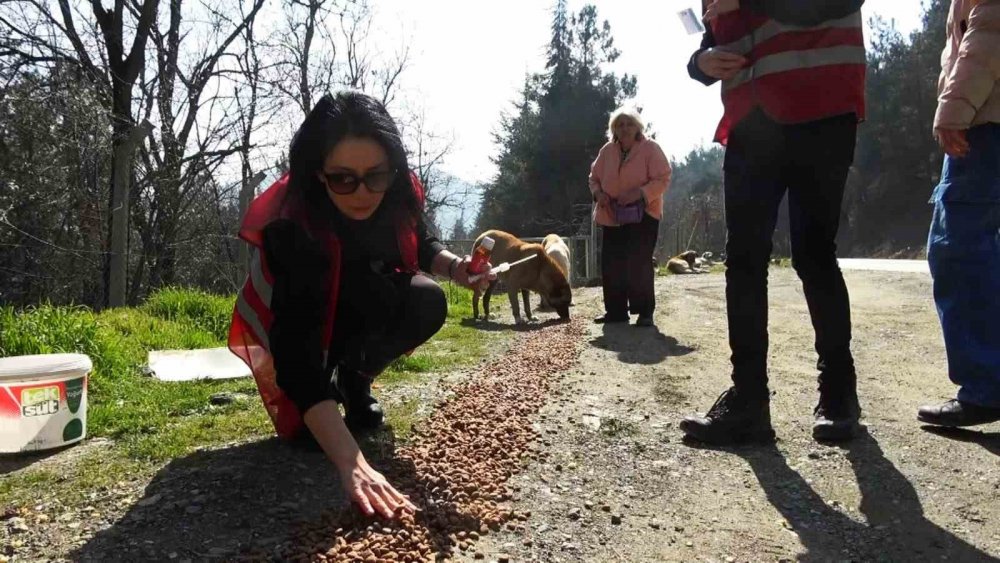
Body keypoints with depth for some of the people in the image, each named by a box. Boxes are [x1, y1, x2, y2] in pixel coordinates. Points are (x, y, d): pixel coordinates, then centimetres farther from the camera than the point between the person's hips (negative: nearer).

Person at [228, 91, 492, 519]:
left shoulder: (397, 195, -22)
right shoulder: (291, 228, -37)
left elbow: (420, 247, 1)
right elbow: (298, 354, -43)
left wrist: (456, 267, -22)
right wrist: (352, 464, -54)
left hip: (367, 309, 4)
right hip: (297, 324, -4)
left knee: (428, 304, -23)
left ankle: (354, 380, 1)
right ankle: (300, 410, -5)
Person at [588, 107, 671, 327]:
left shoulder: (650, 148, -6)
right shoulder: (607, 151, 8)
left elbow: (663, 179, -11)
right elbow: (594, 177, 16)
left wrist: (640, 193, -26)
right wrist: (598, 192, -6)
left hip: (643, 215, -5)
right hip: (612, 216, 5)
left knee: (639, 264, -10)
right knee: (611, 264, 5)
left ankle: (644, 312, -2)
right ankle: (616, 310, 15)